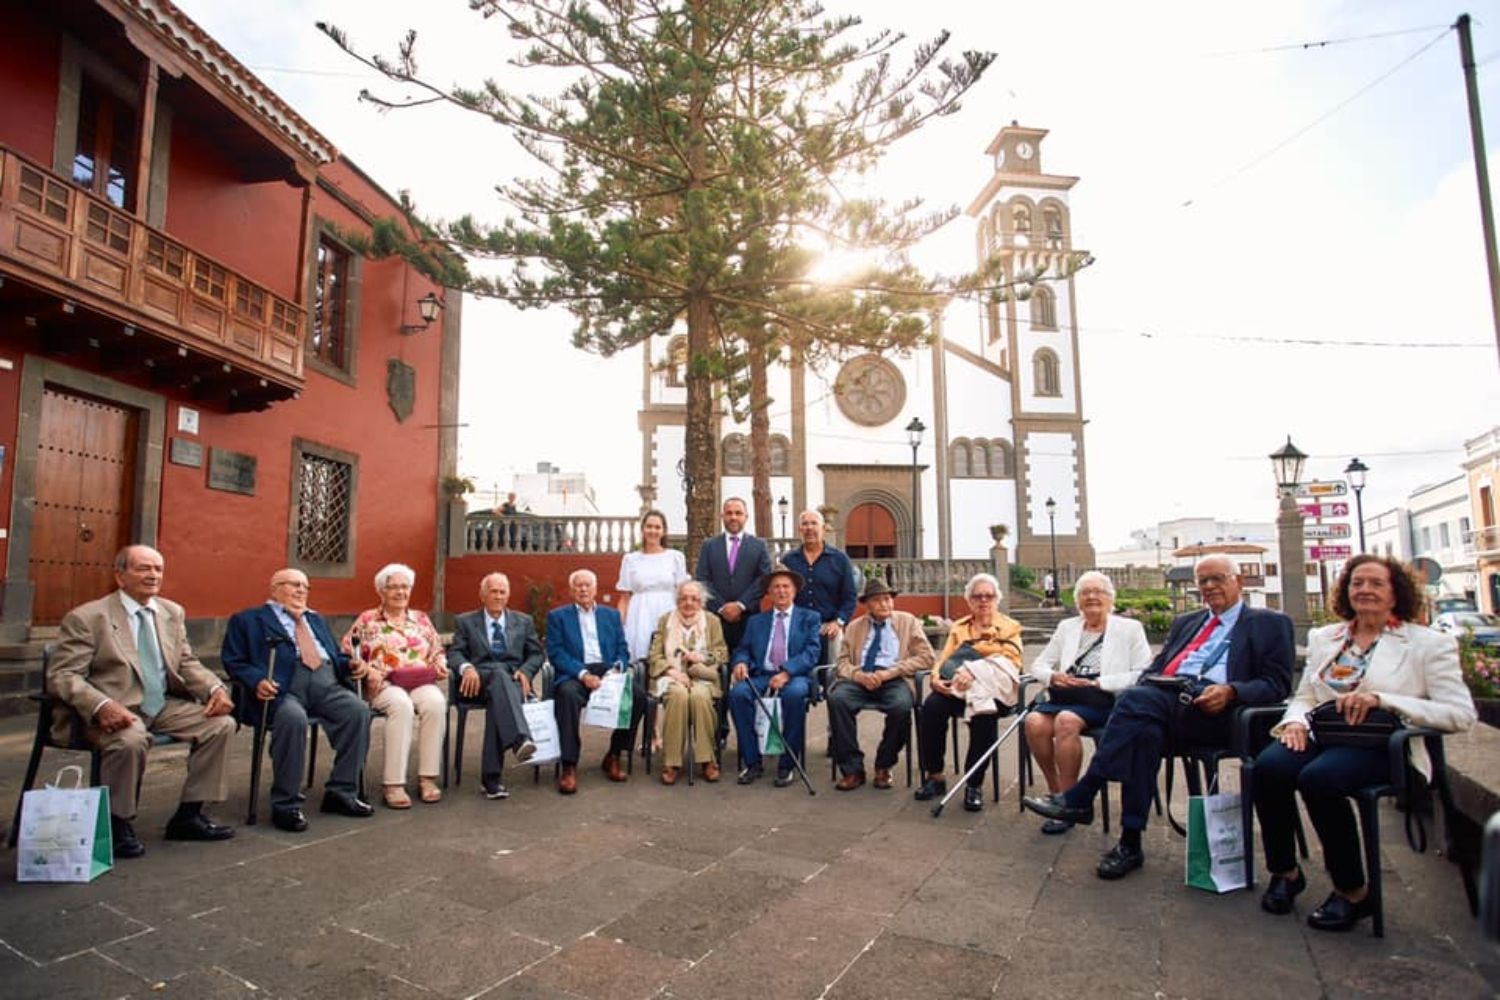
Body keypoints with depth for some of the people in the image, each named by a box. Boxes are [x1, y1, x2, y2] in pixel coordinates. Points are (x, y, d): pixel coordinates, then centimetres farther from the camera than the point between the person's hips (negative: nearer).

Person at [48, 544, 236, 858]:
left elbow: (187, 663, 14)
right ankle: (118, 824, -10)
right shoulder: (86, 618, -6)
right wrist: (101, 705, -32)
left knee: (222, 724, -11)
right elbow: (61, 675, -12)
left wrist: (215, 688, -7)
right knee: (131, 740, -36)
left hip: (164, 705, 6)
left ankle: (188, 815, 2)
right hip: (116, 711, -6)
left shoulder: (173, 612, 12)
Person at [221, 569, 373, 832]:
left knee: (359, 710, -23)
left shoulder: (315, 619, 32)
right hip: (283, 685, -4)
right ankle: (285, 805, -19)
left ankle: (341, 792, -10)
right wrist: (257, 681, -14)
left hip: (326, 682, 5)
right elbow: (233, 660, 6)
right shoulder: (248, 619, 16)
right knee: (293, 717, -36)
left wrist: (351, 665, 6)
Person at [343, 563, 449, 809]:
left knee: (435, 703, -33)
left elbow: (438, 652, 22)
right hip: (384, 684, -2)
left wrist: (440, 666, 0)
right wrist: (368, 670, -12)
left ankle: (427, 778, -26)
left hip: (422, 683, 2)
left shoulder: (421, 619, 20)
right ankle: (393, 784, -33)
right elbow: (348, 653, 5)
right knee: (401, 705, -37)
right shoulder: (367, 620, 12)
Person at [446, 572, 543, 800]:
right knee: (499, 673, -38)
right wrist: (467, 667, -19)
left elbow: (536, 654, 15)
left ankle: (490, 777, -37)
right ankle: (519, 739, -61)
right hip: (480, 678, -1)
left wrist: (525, 672, -8)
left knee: (497, 696, -36)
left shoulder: (524, 621, 22)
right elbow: (454, 653, 5)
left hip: (513, 680, 1)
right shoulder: (465, 621, 18)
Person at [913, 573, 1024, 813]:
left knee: (984, 713, -36)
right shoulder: (958, 627, 22)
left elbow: (1009, 661, -7)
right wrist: (936, 677, -14)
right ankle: (935, 776, -14)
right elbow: (943, 658, 10)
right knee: (932, 705, -27)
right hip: (958, 688, 3)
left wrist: (974, 671, -24)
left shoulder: (1009, 627, 11)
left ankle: (975, 784, -21)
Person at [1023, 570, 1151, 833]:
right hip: (1066, 696, 4)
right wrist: (1053, 676, -6)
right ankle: (1055, 791, -5)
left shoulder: (1130, 628, 7)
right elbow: (1039, 665, 18)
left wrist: (1098, 682, -13)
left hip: (1105, 700, -4)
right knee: (1034, 721, -28)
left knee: (1066, 720, -34)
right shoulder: (1066, 627, 19)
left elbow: (1143, 674, -5)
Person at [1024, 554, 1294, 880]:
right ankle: (1130, 843, -26)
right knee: (1145, 730, -33)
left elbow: (1277, 684, 4)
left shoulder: (1270, 624, 17)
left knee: (1135, 699, -33)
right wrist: (1148, 682, 1)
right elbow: (1156, 667, 25)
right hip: (1167, 700, 4)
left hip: (1215, 710, -4)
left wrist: (1230, 692, -15)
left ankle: (1079, 799, -28)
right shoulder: (1185, 622, 32)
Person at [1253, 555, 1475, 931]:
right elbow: (1304, 696, 19)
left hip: (1381, 744, -4)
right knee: (1268, 766, -29)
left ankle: (1352, 892, -12)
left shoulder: (1429, 643, 6)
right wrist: (1295, 721, -5)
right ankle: (1284, 872, -7)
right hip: (1322, 736, 4)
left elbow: (1461, 714, -4)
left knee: (1318, 778, -34)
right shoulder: (1323, 637, 19)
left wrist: (1382, 699, -17)